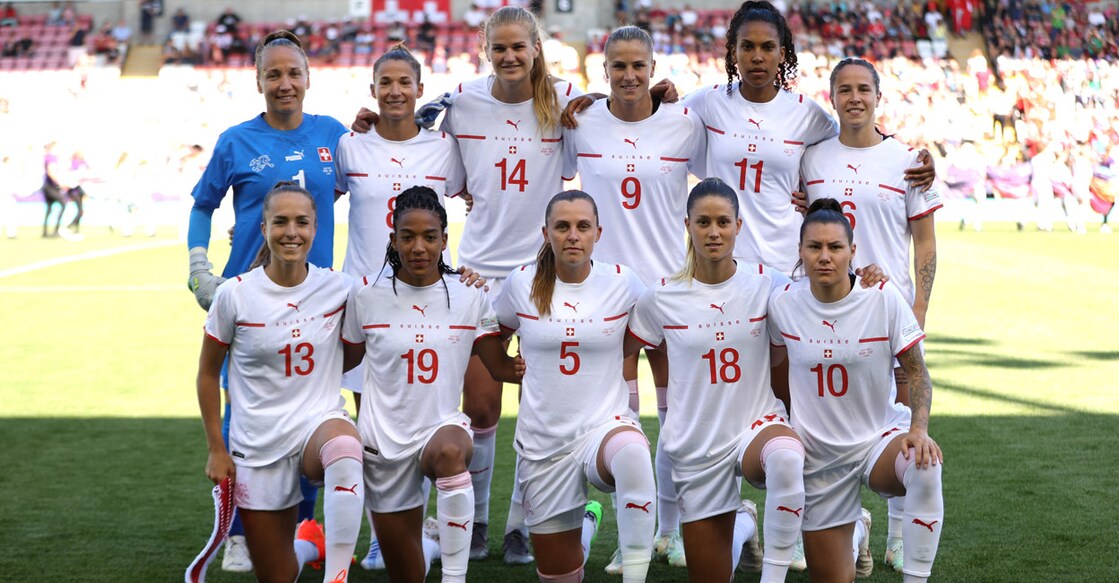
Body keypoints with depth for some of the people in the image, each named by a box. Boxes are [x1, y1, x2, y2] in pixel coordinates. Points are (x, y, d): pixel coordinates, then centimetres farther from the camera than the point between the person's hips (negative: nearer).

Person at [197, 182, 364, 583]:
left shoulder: (339, 289, -5)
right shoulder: (234, 295, -8)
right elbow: (208, 373, 4)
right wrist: (216, 449, 2)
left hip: (320, 422, -1)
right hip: (257, 445, 1)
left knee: (344, 448, -41)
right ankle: (309, 543, 44)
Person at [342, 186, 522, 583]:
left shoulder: (470, 297, 0)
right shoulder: (366, 294, -1)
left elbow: (501, 367, 5)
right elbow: (348, 358, 11)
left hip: (444, 426, -1)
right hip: (385, 437, 1)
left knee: (450, 452, -40)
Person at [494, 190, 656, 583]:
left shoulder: (623, 283, -4)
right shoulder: (522, 284, -2)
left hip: (606, 425, -2)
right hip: (543, 439, 2)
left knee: (631, 452, -42)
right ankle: (587, 522, 47)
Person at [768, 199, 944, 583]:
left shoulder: (884, 299, -12)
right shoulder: (782, 304, -6)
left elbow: (916, 372, -8)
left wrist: (918, 430, -24)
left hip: (881, 436, -2)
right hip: (818, 452, 2)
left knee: (925, 465, -39)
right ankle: (858, 530, 43)